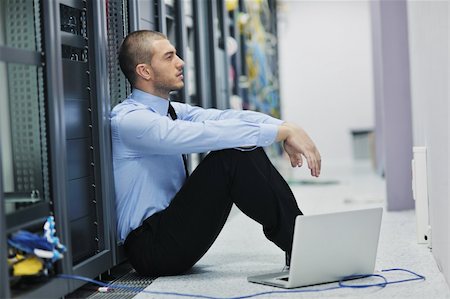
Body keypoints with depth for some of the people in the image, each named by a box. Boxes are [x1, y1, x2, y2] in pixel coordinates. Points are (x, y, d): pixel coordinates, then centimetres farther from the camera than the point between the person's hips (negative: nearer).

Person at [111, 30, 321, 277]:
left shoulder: (171, 110, 11)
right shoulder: (129, 119, -17)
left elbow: (225, 117, -2)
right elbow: (206, 134, -28)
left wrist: (286, 128, -16)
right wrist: (281, 132, -27)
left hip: (174, 225, 9)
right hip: (150, 248, -9)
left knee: (246, 146, -4)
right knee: (232, 155, -23)